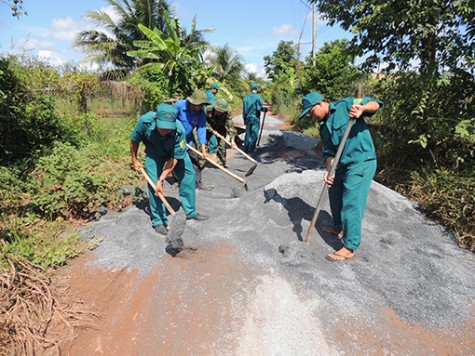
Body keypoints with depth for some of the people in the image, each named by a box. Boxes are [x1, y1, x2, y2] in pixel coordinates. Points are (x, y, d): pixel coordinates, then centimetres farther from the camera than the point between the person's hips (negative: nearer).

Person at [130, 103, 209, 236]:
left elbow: (174, 158, -30)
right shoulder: (145, 121, -36)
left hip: (176, 153, 1)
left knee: (188, 175, 1)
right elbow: (134, 140, -14)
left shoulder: (179, 131, -39)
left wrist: (161, 179, -32)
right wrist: (134, 160, -3)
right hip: (154, 154, 0)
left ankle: (191, 212, 20)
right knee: (154, 184, -12)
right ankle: (158, 221, 2)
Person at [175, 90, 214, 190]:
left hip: (189, 139, 3)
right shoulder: (179, 105, -25)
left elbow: (201, 130, -19)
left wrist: (203, 150, -22)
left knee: (195, 159, 0)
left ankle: (198, 183, 9)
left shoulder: (201, 113, -17)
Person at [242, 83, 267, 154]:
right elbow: (260, 108, -18)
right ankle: (251, 149, 2)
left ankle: (246, 149, 18)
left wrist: (244, 119, 17)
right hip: (255, 118, -5)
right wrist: (265, 109, 2)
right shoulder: (258, 97, -10)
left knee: (248, 133, 14)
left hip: (248, 118, 5)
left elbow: (244, 109, 9)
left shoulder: (246, 97, 6)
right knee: (254, 134, 2)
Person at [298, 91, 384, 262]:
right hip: (343, 164, 8)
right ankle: (339, 228, 43)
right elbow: (329, 152, 5)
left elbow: (375, 104, -9)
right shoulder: (324, 127, 12)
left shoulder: (345, 105, -6)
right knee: (335, 193, 20)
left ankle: (349, 248, 5)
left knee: (351, 203, -7)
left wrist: (362, 107, -32)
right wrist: (329, 171, -13)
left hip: (362, 163, -8)